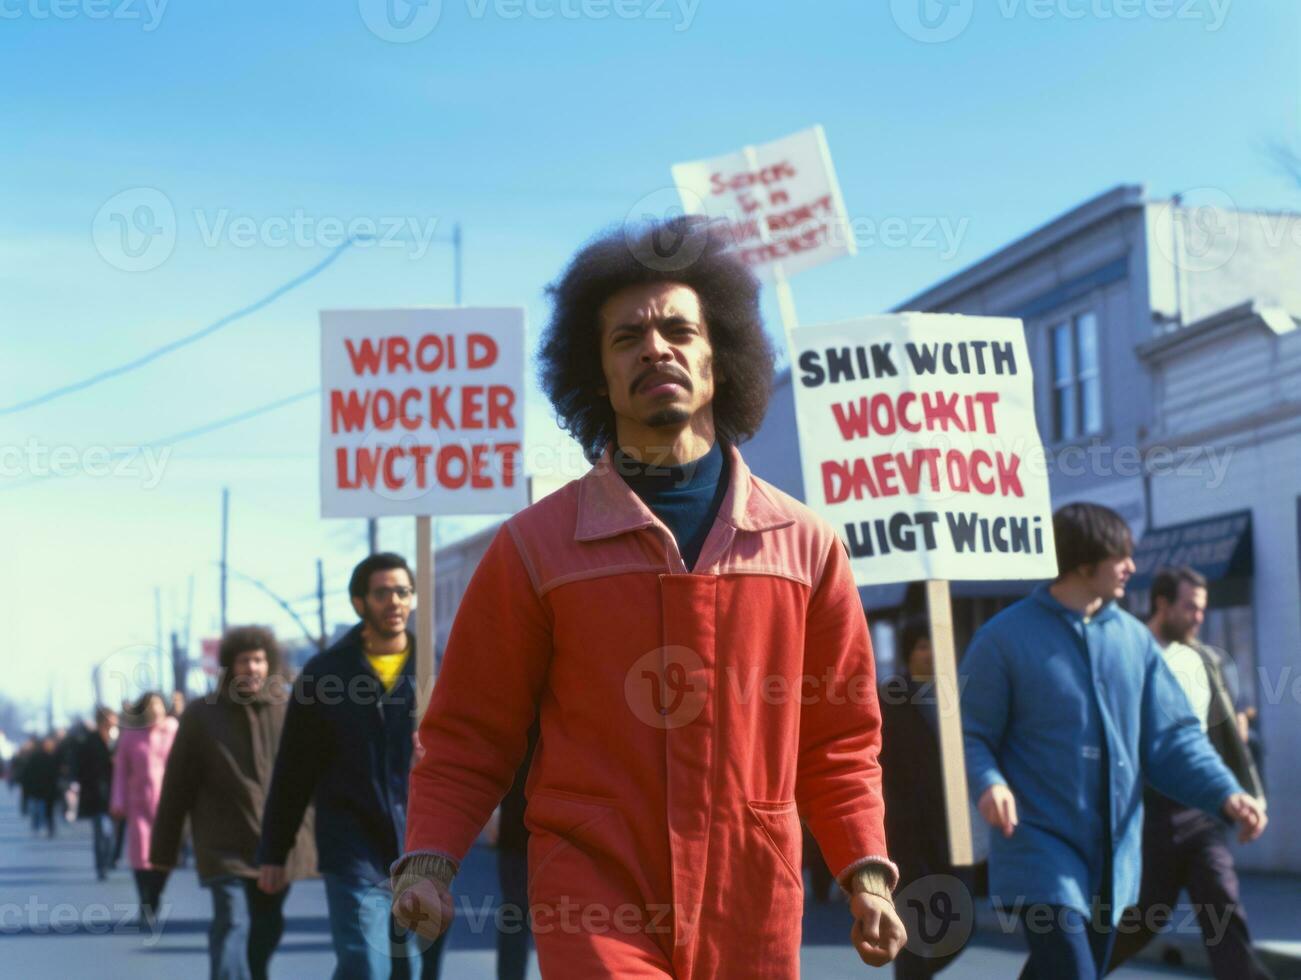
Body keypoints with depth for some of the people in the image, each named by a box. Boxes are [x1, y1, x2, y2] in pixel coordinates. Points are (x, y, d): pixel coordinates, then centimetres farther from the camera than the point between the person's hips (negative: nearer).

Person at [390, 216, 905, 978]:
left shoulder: (806, 545, 7)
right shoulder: (535, 547, 2)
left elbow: (837, 739, 14)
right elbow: (468, 737, 6)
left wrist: (866, 871, 2)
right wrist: (429, 861, -8)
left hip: (750, 914, 3)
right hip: (596, 903, -2)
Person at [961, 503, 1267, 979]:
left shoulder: (1134, 638, 5)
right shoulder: (1005, 637, -8)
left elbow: (1172, 736, 5)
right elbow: (970, 735, -7)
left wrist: (1226, 793, -10)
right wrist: (988, 783, -27)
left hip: (1113, 862, 6)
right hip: (1042, 855, -5)